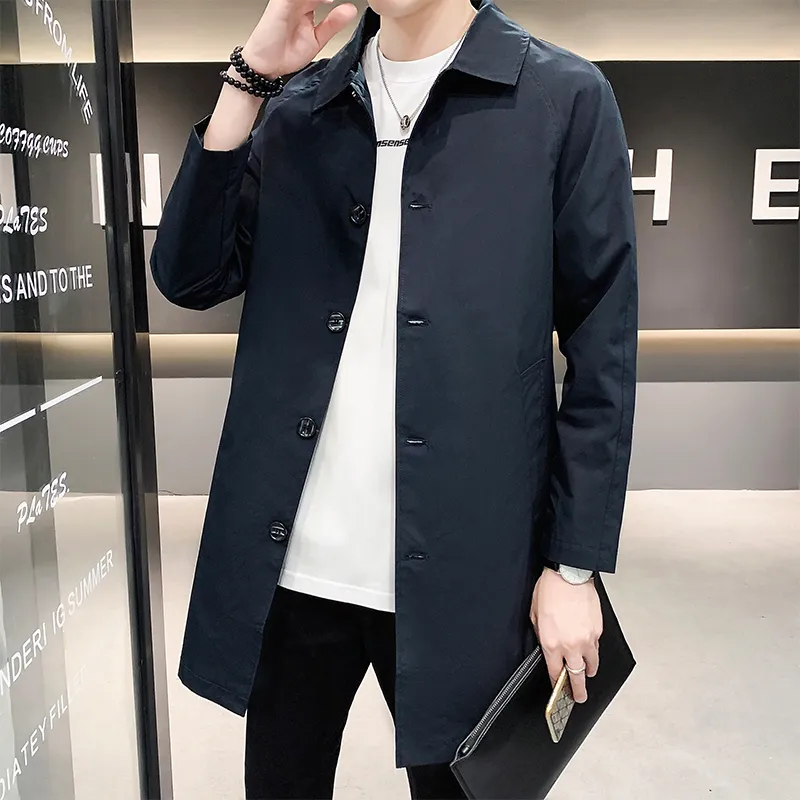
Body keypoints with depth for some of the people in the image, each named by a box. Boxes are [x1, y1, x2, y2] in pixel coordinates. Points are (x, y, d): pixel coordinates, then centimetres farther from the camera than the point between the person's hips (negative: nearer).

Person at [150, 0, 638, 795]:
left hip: (456, 572, -3)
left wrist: (575, 565, -5)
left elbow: (602, 351, -4)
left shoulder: (563, 98, -2)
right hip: (288, 564, 4)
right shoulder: (297, 107, 10)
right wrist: (250, 79, -6)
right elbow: (189, 277, 1)